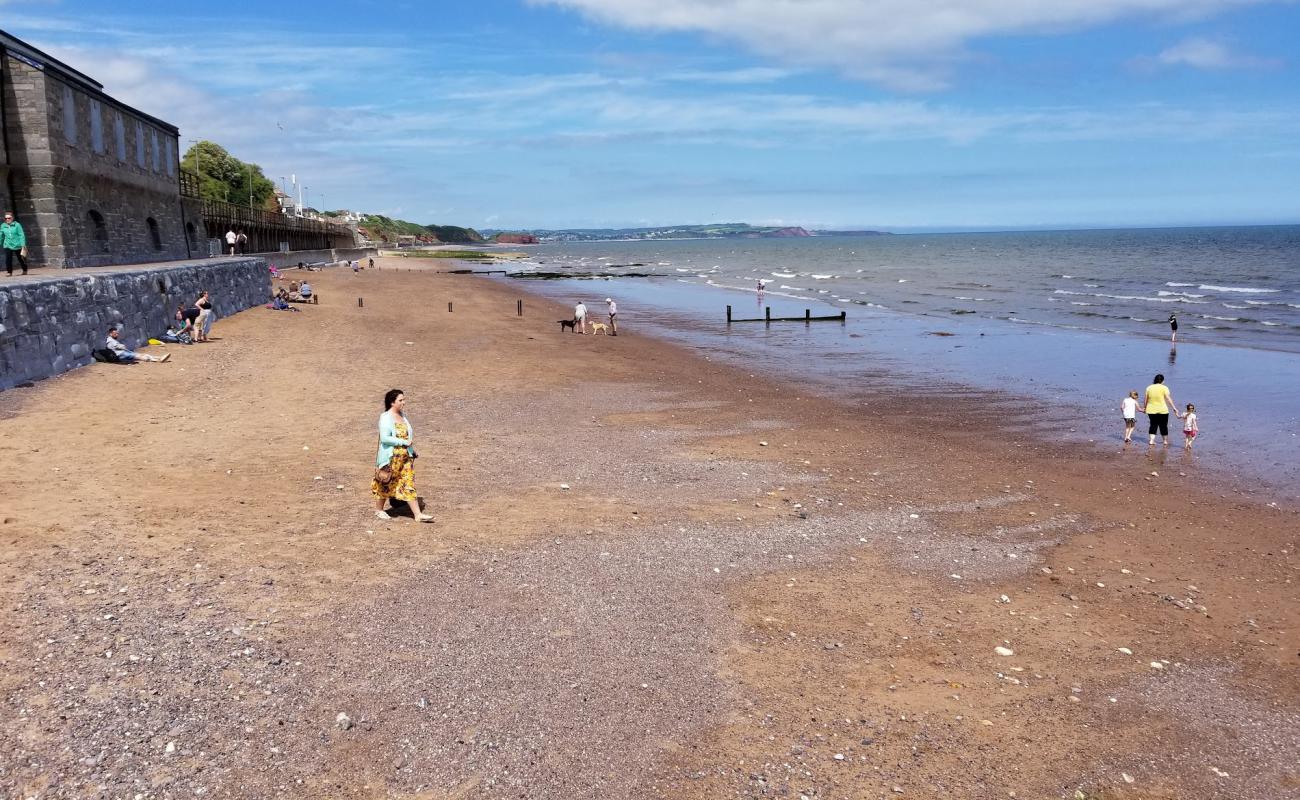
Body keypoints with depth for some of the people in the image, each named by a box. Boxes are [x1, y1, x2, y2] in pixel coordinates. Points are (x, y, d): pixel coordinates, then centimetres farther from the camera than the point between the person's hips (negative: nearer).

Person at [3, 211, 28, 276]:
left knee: (21, 259, 12)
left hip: (17, 245, -2)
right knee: (8, 259, -9)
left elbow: (22, 235, -11)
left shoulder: (17, 225, -9)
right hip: (8, 246, 2)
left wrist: (23, 245, -16)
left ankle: (25, 271, 30)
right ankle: (9, 272, 0)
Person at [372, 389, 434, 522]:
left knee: (409, 484, 3)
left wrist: (413, 451, 17)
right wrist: (404, 442, -23)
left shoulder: (402, 415, 9)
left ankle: (418, 514, 1)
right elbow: (385, 438, -25)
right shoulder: (386, 418, -15)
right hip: (391, 458, -7)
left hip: (406, 456, 7)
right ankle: (379, 509, 30)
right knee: (386, 484, 9)